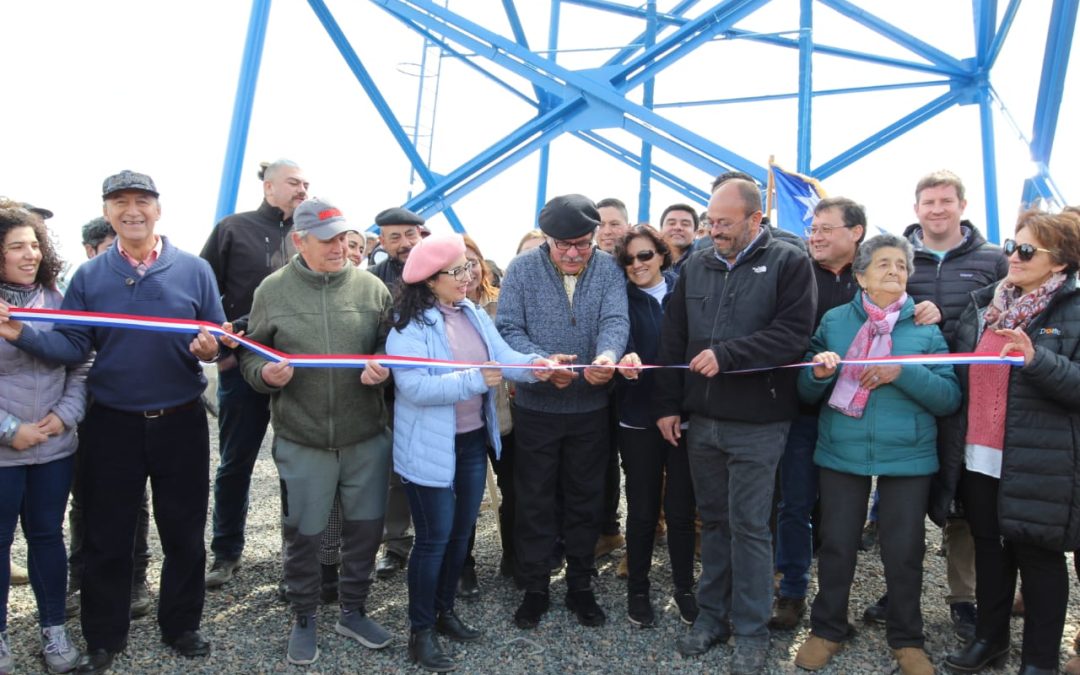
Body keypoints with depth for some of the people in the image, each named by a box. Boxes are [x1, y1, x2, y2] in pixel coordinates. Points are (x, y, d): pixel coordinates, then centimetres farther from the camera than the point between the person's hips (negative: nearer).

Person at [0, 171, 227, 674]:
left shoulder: (194, 270, 0)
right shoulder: (89, 276, 3)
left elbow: (219, 337, 0)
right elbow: (72, 346, -2)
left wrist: (210, 349, -22)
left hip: (180, 423, 0)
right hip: (111, 425, 1)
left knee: (184, 532, 11)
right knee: (107, 537, 11)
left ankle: (181, 626, 30)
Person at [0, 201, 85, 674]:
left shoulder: (57, 301, 2)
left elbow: (80, 369, 6)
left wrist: (65, 415, -7)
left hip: (56, 446, 3)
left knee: (48, 534, 14)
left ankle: (54, 629, 27)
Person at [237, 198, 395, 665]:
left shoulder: (371, 287, -1)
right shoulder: (272, 290, -2)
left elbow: (393, 347, 7)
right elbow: (250, 357, 4)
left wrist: (383, 368, -14)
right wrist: (265, 374, -18)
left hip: (366, 437, 2)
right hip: (301, 441, -1)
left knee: (364, 528, 14)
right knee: (302, 535, 12)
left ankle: (353, 612, 37)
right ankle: (304, 620, 35)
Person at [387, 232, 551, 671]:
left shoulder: (475, 315, 6)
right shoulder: (408, 327, -17)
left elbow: (503, 356, -6)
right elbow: (415, 387, -28)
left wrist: (534, 366, -26)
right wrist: (474, 380, -30)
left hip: (474, 440, 7)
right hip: (431, 447, -7)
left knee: (461, 531, 17)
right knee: (434, 537, 1)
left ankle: (444, 611, 36)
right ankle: (420, 632, 19)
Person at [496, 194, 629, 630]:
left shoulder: (608, 269, -2)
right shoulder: (522, 269, -6)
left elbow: (615, 321, -16)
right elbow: (508, 329, -12)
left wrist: (608, 355, -39)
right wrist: (543, 361, -30)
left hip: (590, 408, 2)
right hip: (535, 408, -1)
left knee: (586, 500, 15)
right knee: (534, 503, 11)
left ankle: (580, 586, 33)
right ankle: (535, 587, 29)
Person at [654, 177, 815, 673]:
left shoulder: (789, 263, -4)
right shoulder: (695, 266, 9)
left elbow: (793, 333, -15)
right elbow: (673, 339, 10)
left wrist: (726, 355, -21)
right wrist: (667, 404, 6)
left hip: (757, 423, -4)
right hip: (701, 419, 5)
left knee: (749, 525, 4)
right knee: (713, 520, 15)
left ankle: (751, 631, 20)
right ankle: (712, 614, 30)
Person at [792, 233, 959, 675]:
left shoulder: (926, 327, 2)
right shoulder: (834, 320, 3)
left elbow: (950, 398, -5)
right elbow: (806, 392, 5)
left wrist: (904, 372, -19)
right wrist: (819, 372, -17)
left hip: (907, 456, 0)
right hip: (841, 452, 1)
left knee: (903, 550, 8)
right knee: (836, 544, 9)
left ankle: (907, 639, 31)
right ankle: (828, 629, 30)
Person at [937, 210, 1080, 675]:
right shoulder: (984, 303, 10)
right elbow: (958, 368, 19)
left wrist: (1037, 360, -30)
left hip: (1038, 463, -5)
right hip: (978, 456, 6)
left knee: (1038, 556, 8)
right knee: (988, 547, 17)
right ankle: (989, 638, 34)